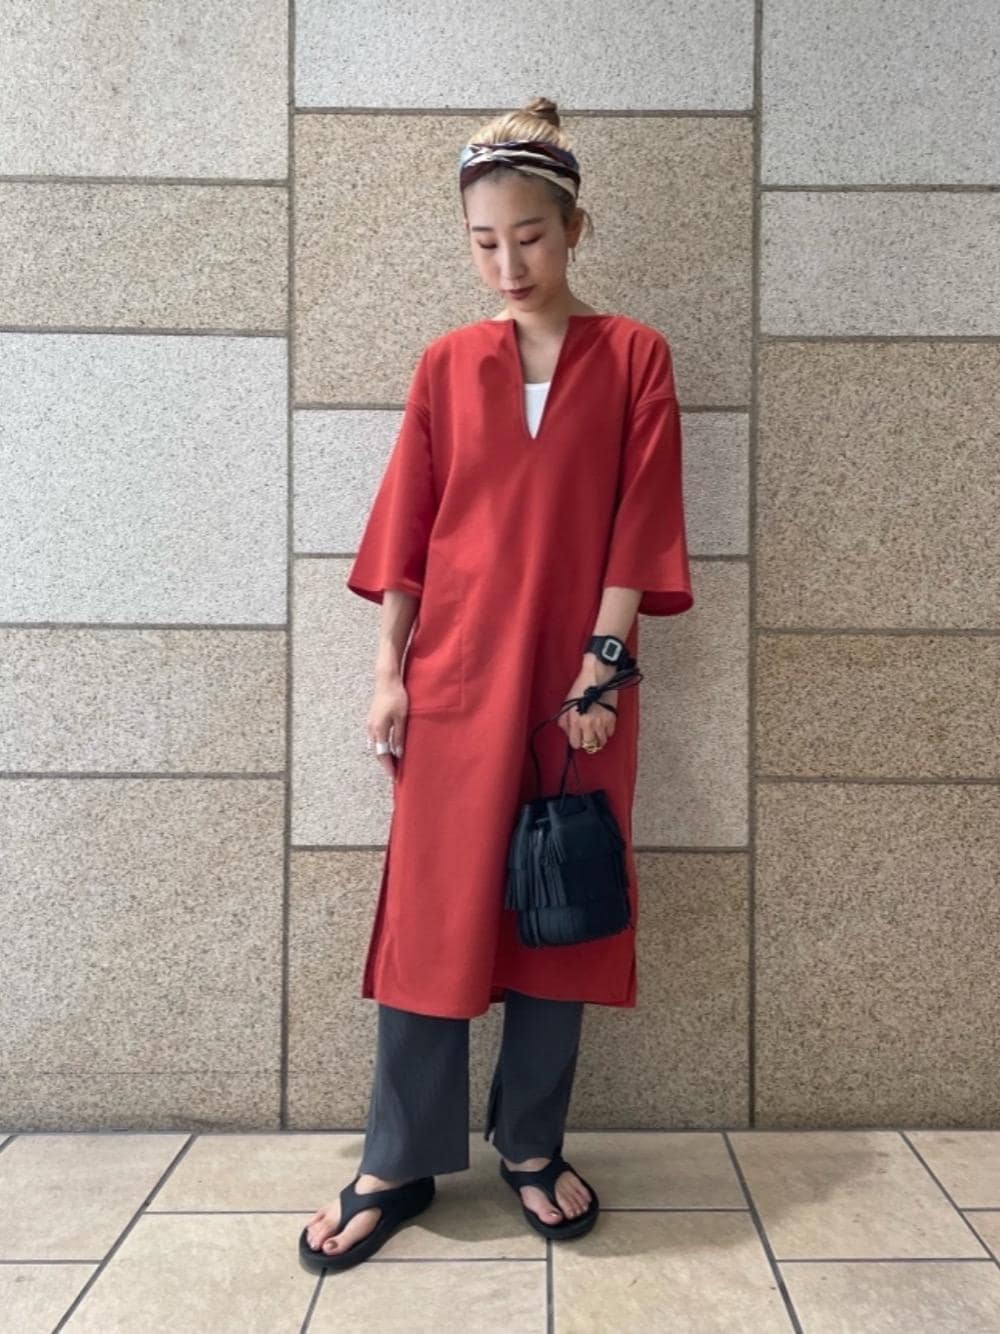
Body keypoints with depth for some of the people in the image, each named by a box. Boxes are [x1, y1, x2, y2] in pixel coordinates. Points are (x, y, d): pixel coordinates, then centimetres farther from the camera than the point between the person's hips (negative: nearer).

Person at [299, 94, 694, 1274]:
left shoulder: (634, 357, 3)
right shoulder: (447, 365, 7)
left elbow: (636, 526, -3)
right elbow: (408, 526, 4)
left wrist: (601, 666, -10)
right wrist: (389, 672, -1)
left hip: (574, 676, 0)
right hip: (456, 672, 1)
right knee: (433, 912, 4)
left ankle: (532, 1145, 26)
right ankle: (397, 1166, 18)